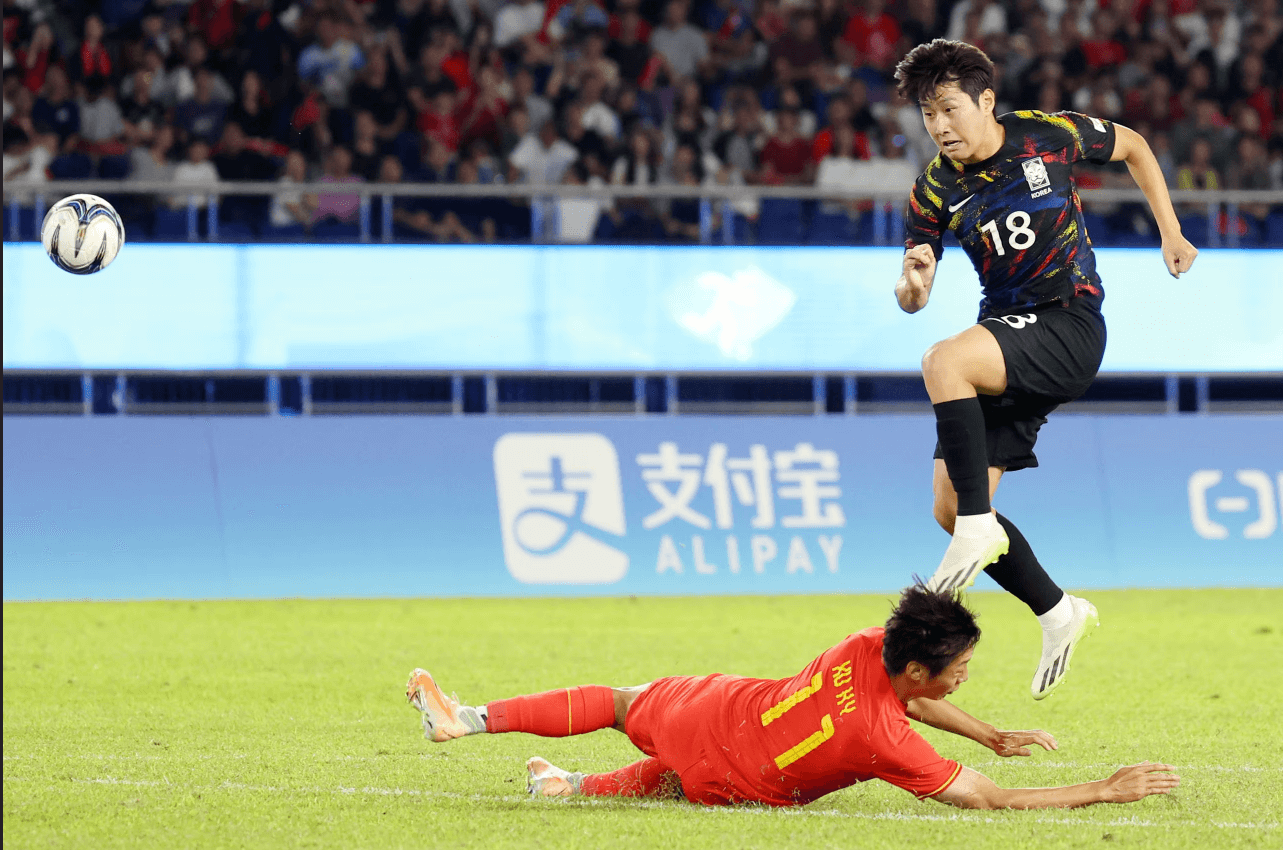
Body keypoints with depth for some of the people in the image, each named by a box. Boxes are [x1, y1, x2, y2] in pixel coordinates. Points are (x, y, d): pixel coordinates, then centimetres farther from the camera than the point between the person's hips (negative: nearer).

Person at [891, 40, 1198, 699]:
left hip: (1068, 327, -5)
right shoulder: (934, 190, 0)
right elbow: (911, 300, -2)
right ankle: (1057, 613, 13)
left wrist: (1170, 234, 9)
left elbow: (1133, 147, 12)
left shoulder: (1048, 136, -7)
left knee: (943, 362, -33)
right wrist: (913, 281, -26)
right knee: (949, 507, -2)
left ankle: (979, 528, -28)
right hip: (1006, 336, 6)